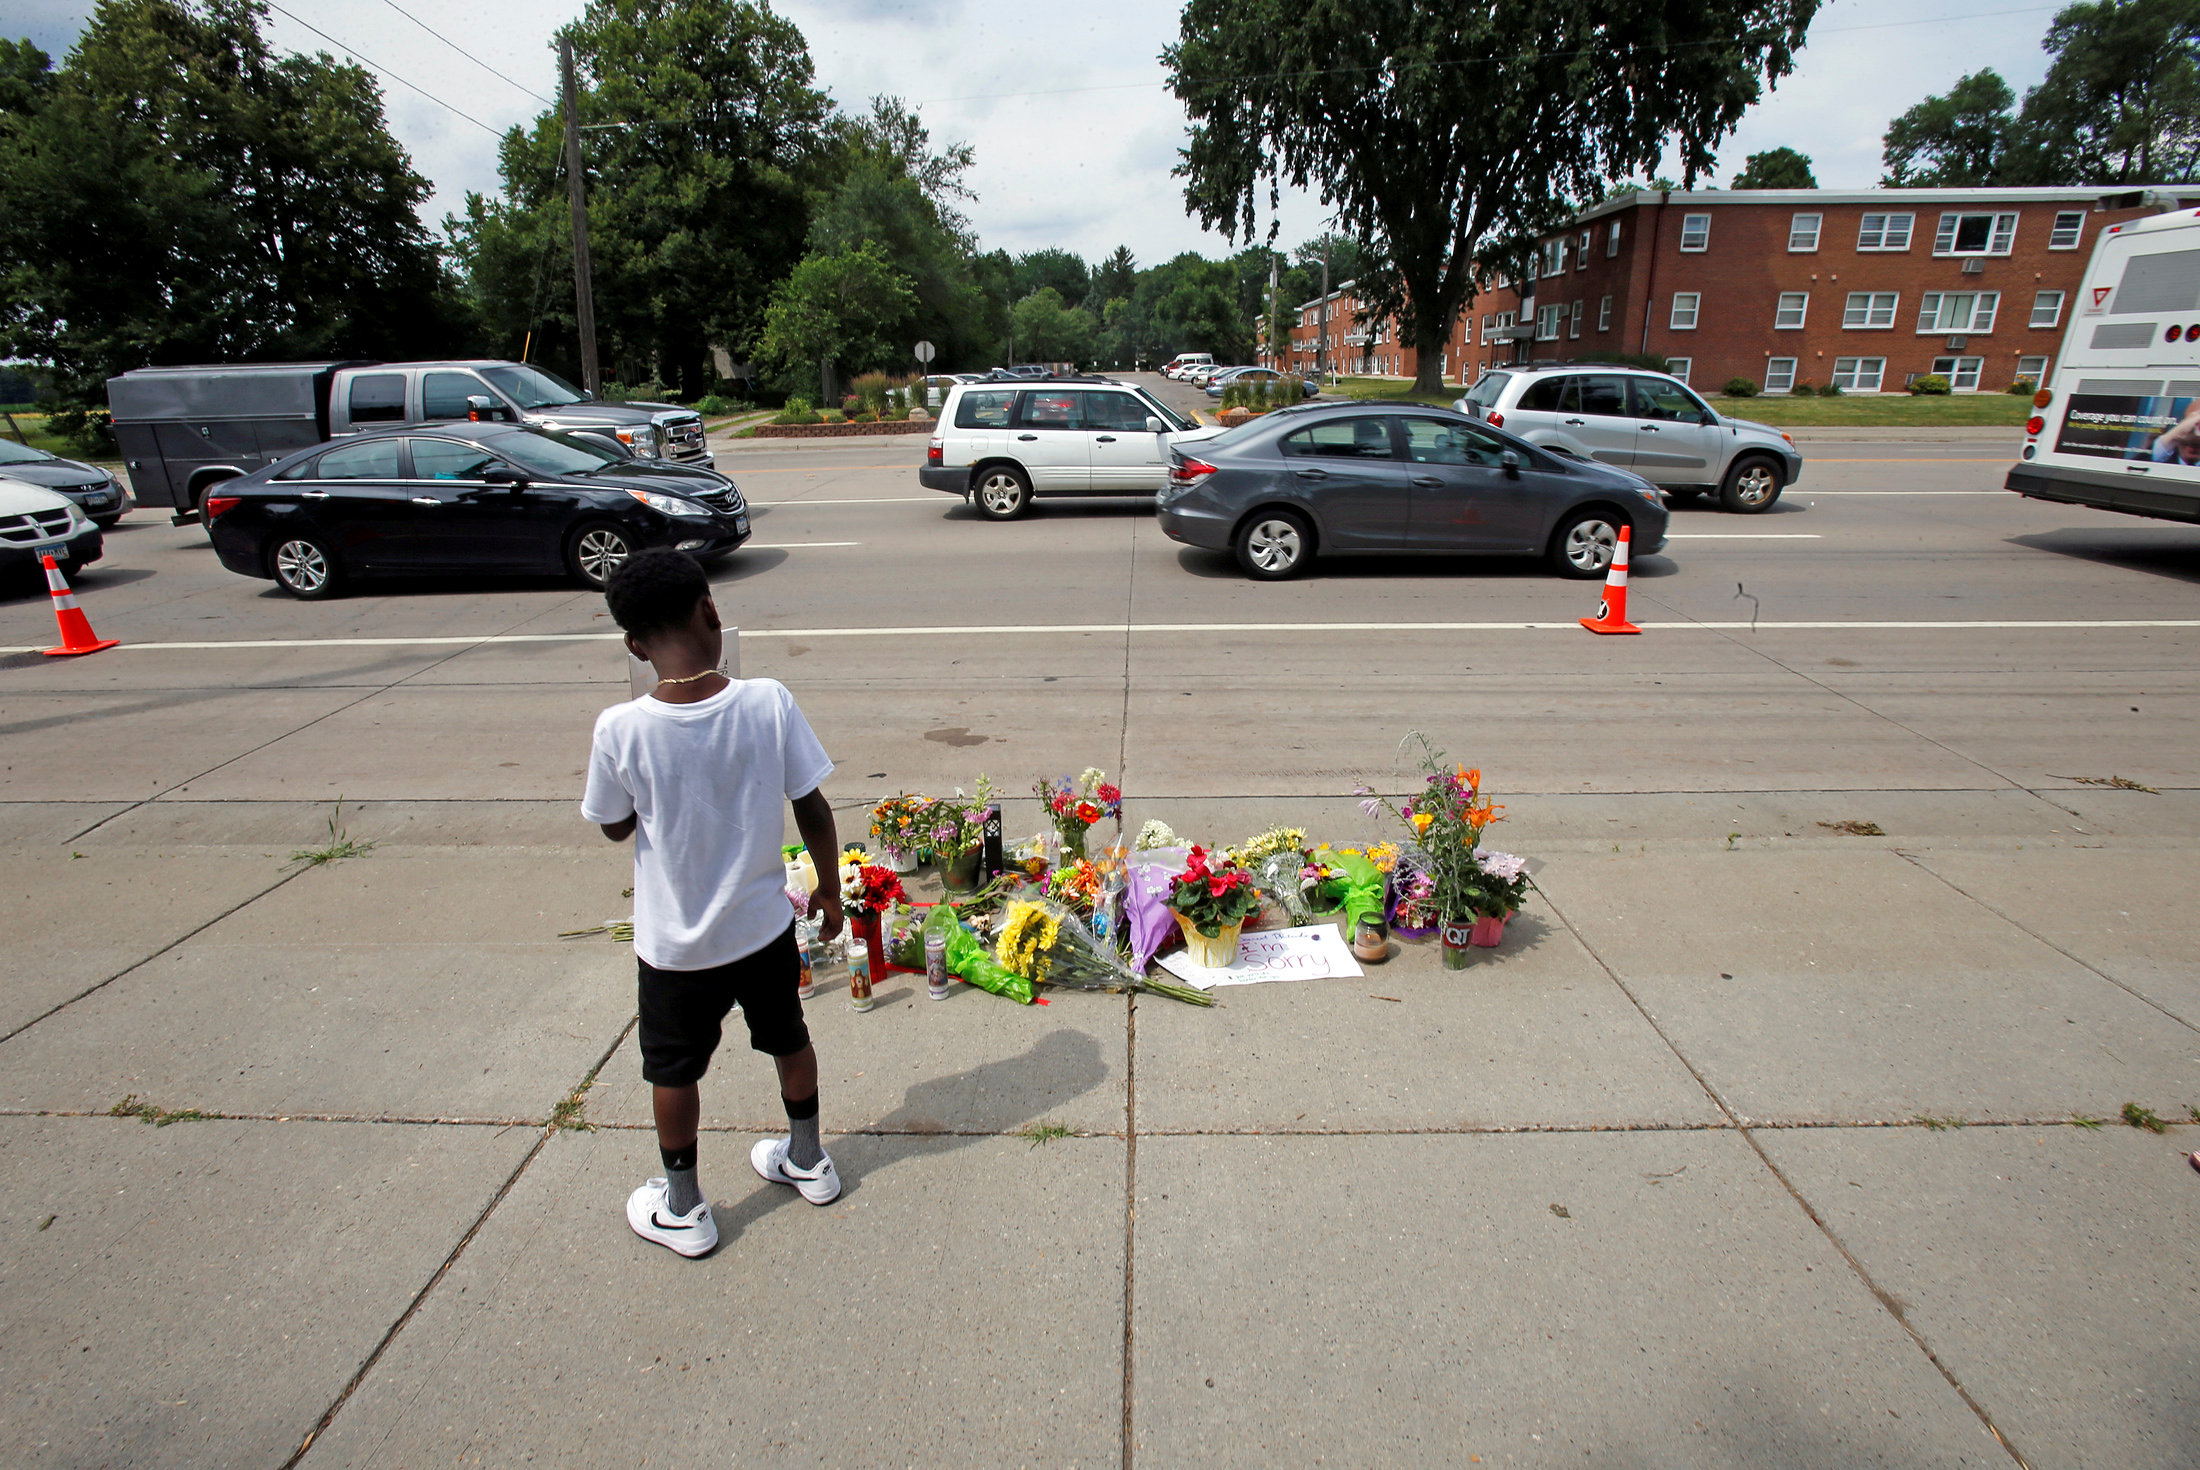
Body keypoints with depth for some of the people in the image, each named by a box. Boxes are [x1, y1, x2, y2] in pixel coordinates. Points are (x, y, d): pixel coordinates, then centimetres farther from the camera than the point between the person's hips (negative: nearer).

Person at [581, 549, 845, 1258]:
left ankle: (682, 1209, 39)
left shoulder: (620, 730, -21)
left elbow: (614, 826, -5)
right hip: (764, 926, 2)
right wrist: (829, 890, 3)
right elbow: (813, 811, -11)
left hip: (674, 943, -1)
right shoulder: (769, 702, -19)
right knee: (789, 1041, 25)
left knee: (674, 1070, 21)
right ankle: (808, 1160, 45)